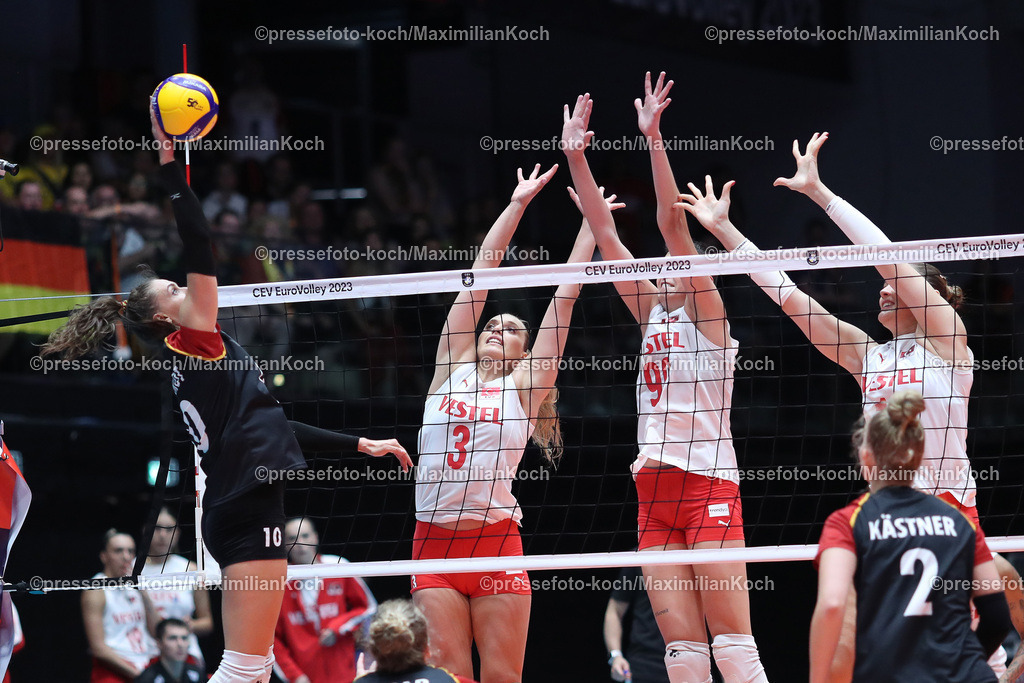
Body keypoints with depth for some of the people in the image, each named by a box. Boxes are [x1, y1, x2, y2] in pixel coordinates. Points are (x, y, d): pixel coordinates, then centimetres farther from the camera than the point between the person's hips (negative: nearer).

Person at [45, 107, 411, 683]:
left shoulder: (192, 366, 22)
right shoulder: (192, 343, -3)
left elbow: (273, 427, 26)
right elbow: (199, 247, -14)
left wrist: (360, 444, 29)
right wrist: (170, 164, -15)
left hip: (242, 508, 10)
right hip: (249, 507, -10)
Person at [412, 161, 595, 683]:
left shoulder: (525, 386, 8)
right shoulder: (451, 368, 13)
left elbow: (565, 296, 8)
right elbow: (480, 272, 13)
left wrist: (592, 223, 9)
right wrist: (518, 204, 14)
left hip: (496, 542, -2)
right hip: (434, 541, 2)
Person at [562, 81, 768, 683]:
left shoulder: (708, 315, 0)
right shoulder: (654, 313, 17)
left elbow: (673, 224, -10)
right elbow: (606, 236, 14)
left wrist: (654, 139, -15)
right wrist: (576, 158, 9)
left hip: (708, 482, -7)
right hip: (655, 490, 7)